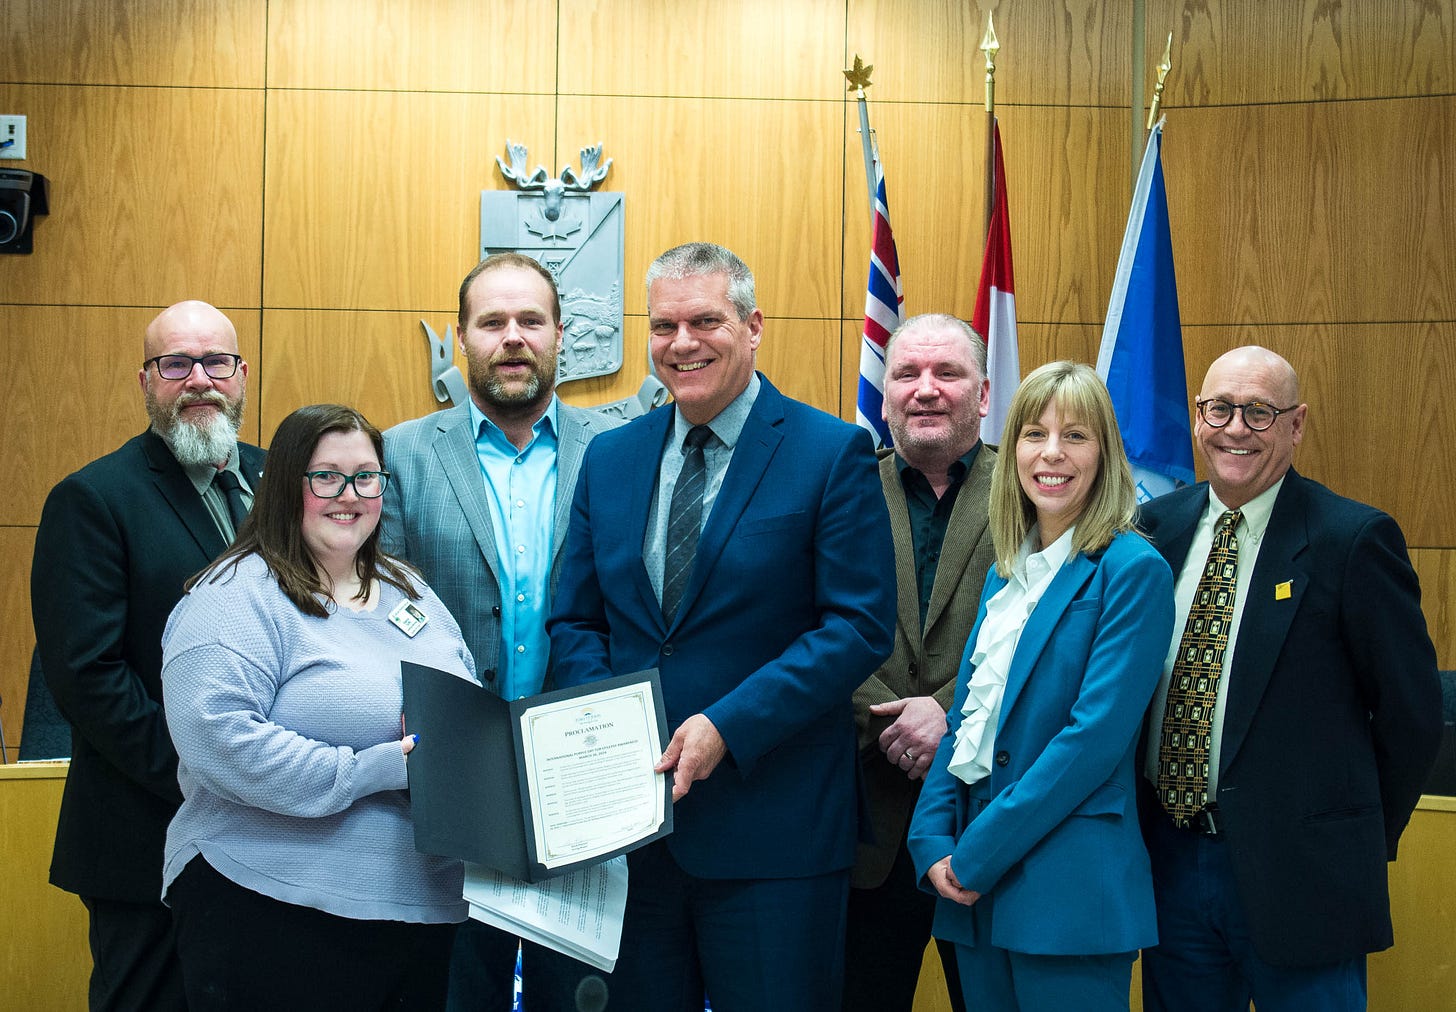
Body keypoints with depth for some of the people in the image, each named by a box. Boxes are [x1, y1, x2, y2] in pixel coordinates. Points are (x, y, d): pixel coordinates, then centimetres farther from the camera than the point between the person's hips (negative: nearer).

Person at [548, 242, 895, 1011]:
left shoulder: (832, 453, -6)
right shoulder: (609, 457, 10)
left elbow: (861, 625, -11)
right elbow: (576, 621, 13)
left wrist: (727, 726, -18)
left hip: (772, 828, -4)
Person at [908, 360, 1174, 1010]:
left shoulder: (1131, 570, -9)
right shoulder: (1007, 571, 13)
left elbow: (1097, 734, -17)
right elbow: (966, 717, 12)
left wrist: (979, 853, -16)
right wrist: (933, 842, -2)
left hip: (1070, 885, -6)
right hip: (976, 884, 6)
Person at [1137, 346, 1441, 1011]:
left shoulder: (1353, 539, -10)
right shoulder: (1160, 526, 5)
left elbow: (1411, 710, -6)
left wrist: (1358, 847, 0)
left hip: (1297, 874, -4)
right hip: (1169, 852, 5)